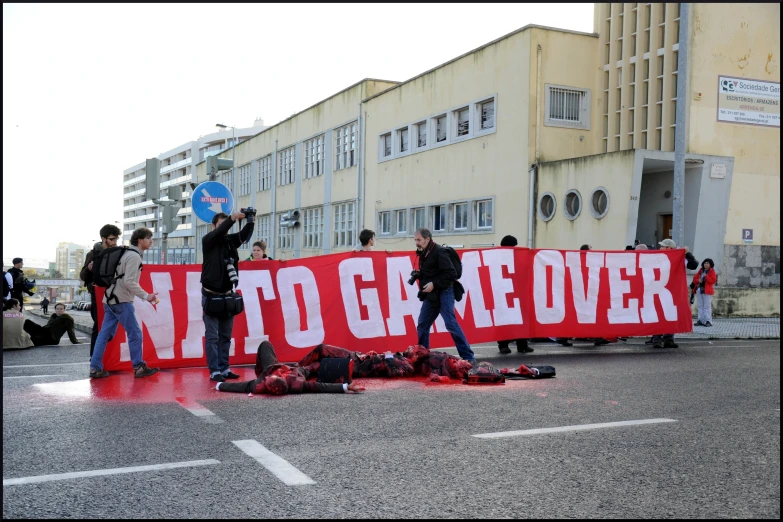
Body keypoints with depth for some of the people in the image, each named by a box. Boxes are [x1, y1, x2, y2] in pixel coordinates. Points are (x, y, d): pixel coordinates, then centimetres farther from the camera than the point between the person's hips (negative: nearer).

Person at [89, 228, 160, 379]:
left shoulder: (127, 253, 17)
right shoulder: (134, 256, -13)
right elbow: (129, 282, -19)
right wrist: (146, 296, -17)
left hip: (110, 299, 9)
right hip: (121, 301, -9)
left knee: (105, 334, 8)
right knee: (135, 333, -1)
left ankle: (95, 368, 8)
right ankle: (139, 367, 4)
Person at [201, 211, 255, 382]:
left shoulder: (231, 240, 7)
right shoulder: (208, 240, -4)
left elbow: (245, 235, -8)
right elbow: (218, 232, -23)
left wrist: (251, 222, -27)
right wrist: (233, 218, -37)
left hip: (228, 295, 5)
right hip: (211, 296, -5)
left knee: (225, 335, 9)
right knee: (212, 336, -3)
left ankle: (224, 368, 16)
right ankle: (214, 371, -1)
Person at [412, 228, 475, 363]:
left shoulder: (439, 252, -14)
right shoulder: (424, 253, 13)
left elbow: (451, 274, -20)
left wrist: (434, 284, -22)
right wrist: (418, 275, 5)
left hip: (443, 293, -9)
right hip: (430, 295, 9)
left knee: (451, 324, -12)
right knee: (422, 326, 10)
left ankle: (468, 357, -7)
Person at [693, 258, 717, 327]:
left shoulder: (712, 271, 0)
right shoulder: (700, 271, 16)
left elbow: (713, 280, -11)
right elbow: (695, 278, 16)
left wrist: (706, 276, -17)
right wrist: (698, 280, -4)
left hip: (707, 291, -6)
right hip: (699, 290, 6)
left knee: (707, 306, -9)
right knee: (700, 306, 8)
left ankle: (708, 321, -9)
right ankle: (701, 320, 13)